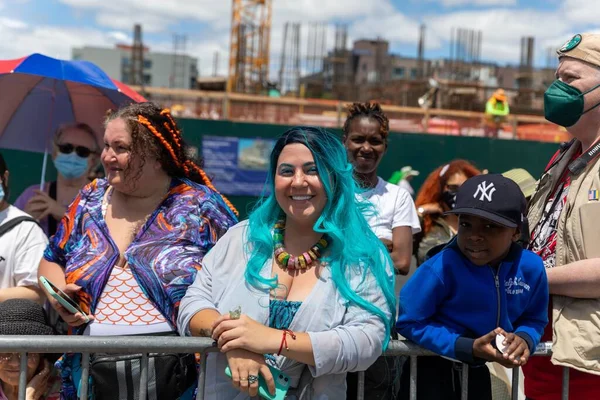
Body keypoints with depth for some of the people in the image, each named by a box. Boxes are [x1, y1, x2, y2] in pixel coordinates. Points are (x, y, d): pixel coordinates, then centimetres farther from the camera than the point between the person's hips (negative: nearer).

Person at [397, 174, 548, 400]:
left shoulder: (531, 267, -14)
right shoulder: (441, 268, -28)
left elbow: (534, 319, 2)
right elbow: (409, 321, -22)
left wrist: (524, 338, -21)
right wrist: (468, 348, -28)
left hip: (477, 370, 5)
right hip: (430, 368, -5)